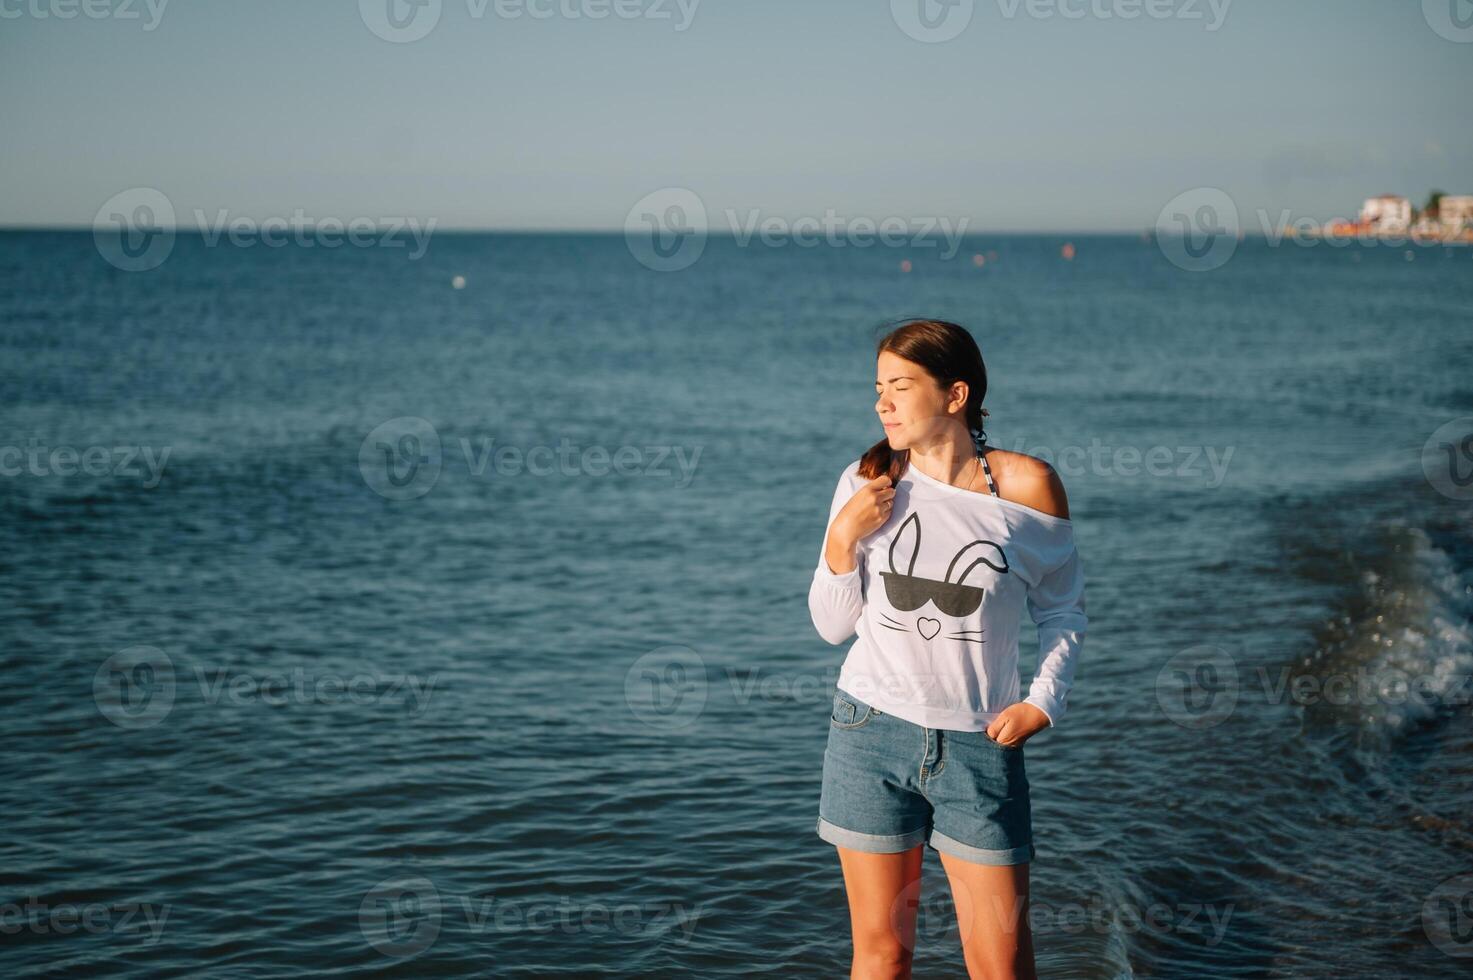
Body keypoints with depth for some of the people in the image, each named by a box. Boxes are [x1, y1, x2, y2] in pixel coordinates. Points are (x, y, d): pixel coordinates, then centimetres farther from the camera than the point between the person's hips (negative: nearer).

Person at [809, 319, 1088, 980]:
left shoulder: (1026, 486, -4)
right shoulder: (866, 481, 1)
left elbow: (1062, 608, 9)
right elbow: (833, 626, 5)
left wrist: (1043, 702, -3)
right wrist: (842, 538, -10)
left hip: (981, 745, -1)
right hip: (872, 734, 1)